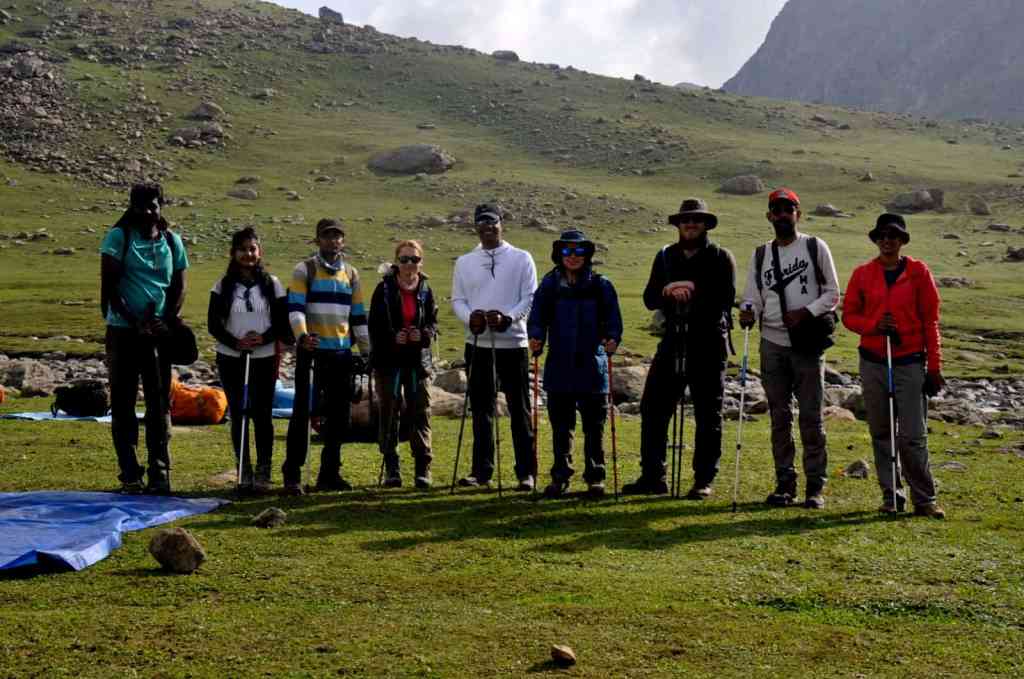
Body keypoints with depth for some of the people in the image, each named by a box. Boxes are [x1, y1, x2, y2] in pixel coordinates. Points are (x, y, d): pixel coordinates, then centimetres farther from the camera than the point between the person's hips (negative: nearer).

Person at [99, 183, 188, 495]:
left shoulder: (172, 241, 8)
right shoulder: (119, 236, -2)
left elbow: (179, 287, 9)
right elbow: (109, 285, -7)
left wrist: (167, 321, -8)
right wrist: (135, 323, -14)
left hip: (160, 332, 3)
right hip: (123, 331, -3)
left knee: (160, 404, 3)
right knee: (123, 403, 1)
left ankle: (159, 473, 7)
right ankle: (129, 474, 6)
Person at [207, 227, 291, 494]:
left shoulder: (272, 284, 3)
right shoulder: (223, 286, 4)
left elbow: (283, 323, 2)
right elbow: (213, 324, -1)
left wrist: (264, 338, -16)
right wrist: (236, 342, -15)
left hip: (264, 359, -1)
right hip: (230, 359, 1)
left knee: (262, 415, -3)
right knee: (237, 415, 3)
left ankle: (263, 472, 6)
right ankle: (244, 472, 12)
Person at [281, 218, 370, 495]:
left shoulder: (351, 273, 15)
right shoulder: (304, 270, 0)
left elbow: (359, 315, 18)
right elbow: (295, 308, -11)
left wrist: (365, 351, 14)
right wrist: (302, 336, -28)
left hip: (342, 353, 5)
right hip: (311, 351, -5)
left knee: (338, 415, 7)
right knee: (303, 411, -6)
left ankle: (330, 473, 16)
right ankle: (292, 474, -1)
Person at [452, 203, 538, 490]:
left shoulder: (521, 259, 3)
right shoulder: (464, 262, 11)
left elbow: (530, 298, -3)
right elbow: (457, 299, 10)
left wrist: (507, 318, -20)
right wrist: (470, 317, -12)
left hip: (513, 342, -3)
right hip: (478, 343, 3)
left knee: (519, 409, 1)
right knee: (481, 409, 7)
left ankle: (526, 472, 6)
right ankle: (481, 470, 13)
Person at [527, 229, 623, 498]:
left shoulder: (601, 286, 2)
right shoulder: (549, 285, 5)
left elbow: (613, 319, 0)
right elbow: (537, 317, 4)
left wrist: (612, 339, -18)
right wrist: (535, 337, -15)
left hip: (592, 367, -1)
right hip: (559, 367, 1)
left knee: (594, 427, 6)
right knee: (560, 427, 8)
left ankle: (595, 478, 16)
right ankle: (560, 477, 18)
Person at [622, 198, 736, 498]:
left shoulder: (721, 257, 1)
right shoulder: (666, 256, 13)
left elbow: (726, 298, -12)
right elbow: (649, 299, 5)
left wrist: (694, 289, -19)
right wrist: (667, 291, -14)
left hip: (709, 344, -4)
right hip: (673, 342, 4)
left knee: (708, 415, 2)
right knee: (653, 408, 2)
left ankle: (704, 480, 10)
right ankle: (652, 476, 10)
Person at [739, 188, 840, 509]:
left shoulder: (815, 247, 3)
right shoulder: (761, 255, 13)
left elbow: (832, 293, 2)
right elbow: (753, 297, 11)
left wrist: (807, 312, -14)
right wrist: (748, 311, -11)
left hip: (808, 342, -3)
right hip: (773, 342, 3)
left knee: (811, 416, -3)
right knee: (779, 416, 6)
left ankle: (815, 485, 3)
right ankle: (785, 483, 12)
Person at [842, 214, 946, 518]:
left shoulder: (918, 272, 1)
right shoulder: (862, 274, 6)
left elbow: (930, 320, 2)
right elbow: (849, 314, 10)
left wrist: (934, 366, -1)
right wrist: (873, 325, -11)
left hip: (910, 363, -2)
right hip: (873, 363, 3)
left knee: (913, 436, -6)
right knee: (880, 433, 7)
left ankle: (924, 500, 4)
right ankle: (891, 496, 17)